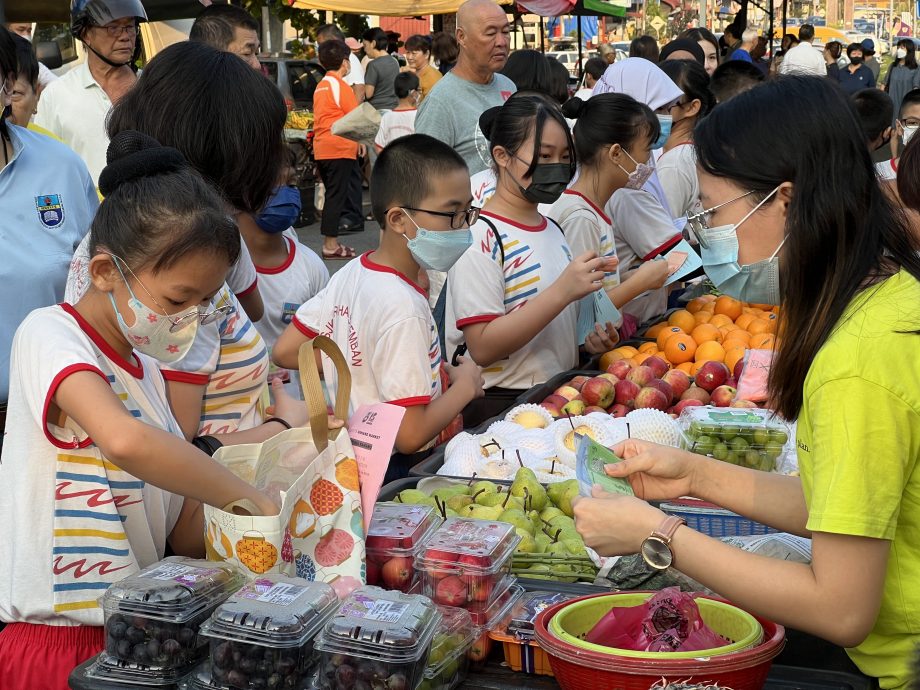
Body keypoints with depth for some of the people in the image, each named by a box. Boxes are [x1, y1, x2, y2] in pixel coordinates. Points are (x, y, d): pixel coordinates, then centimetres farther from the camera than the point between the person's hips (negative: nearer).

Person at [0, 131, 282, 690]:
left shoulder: (147, 369, 12)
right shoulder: (50, 335, -12)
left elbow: (184, 532, 12)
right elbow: (126, 441, -34)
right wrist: (253, 501, -26)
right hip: (53, 643, -7)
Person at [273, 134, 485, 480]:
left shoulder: (351, 272, 1)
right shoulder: (403, 309, -25)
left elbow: (285, 352, 9)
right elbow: (410, 435, -26)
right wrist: (465, 386, -10)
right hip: (391, 474, -9)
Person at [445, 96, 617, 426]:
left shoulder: (552, 230, 16)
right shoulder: (480, 238, -10)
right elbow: (482, 347, -18)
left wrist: (589, 340, 6)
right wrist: (562, 291, -23)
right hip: (498, 406, -8)